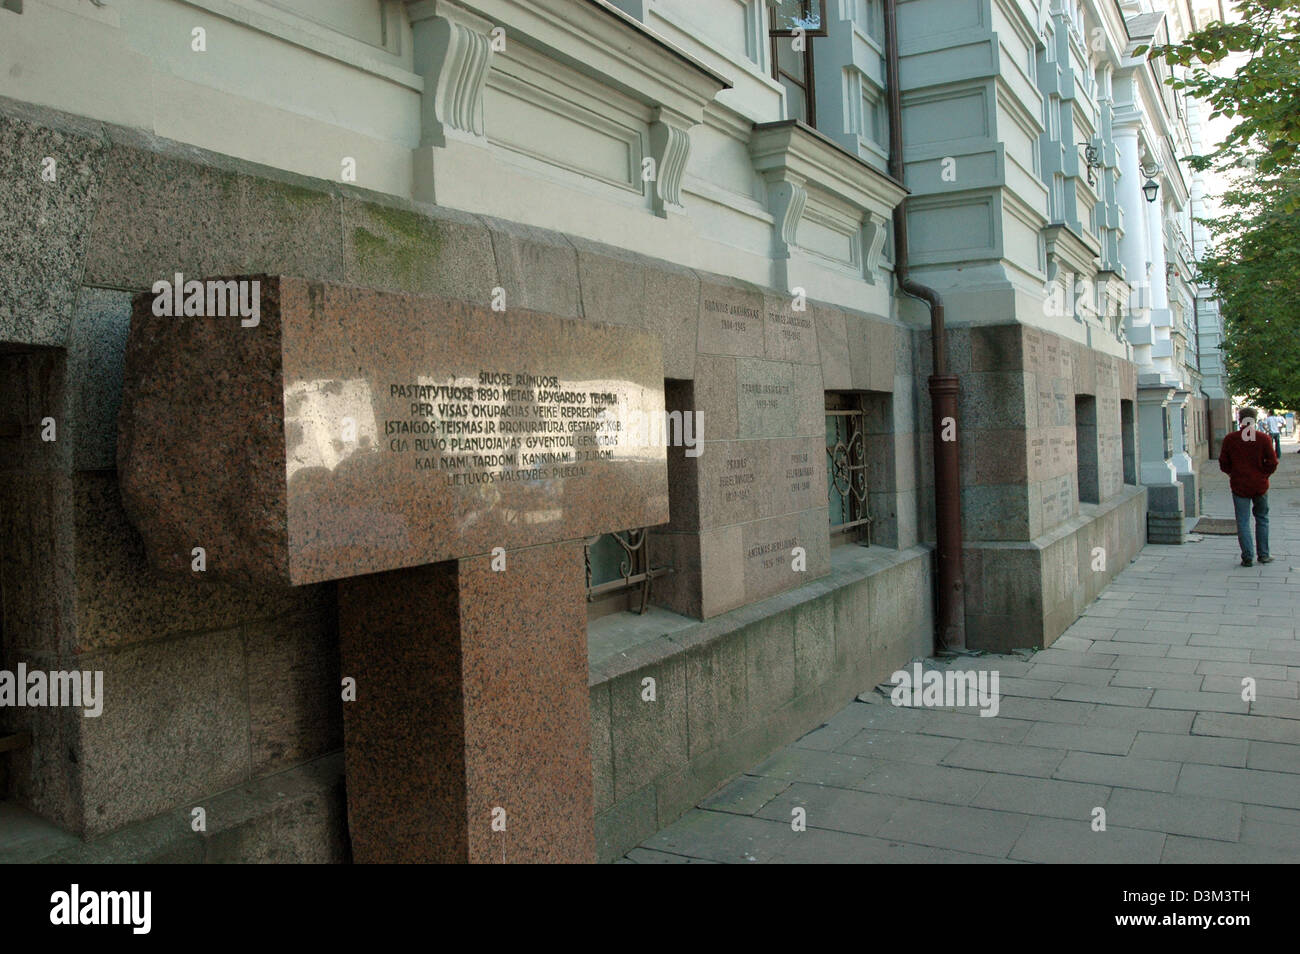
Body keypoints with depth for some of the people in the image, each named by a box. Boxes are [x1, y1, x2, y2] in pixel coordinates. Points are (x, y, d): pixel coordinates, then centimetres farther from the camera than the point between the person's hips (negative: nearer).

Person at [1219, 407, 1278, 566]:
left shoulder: (1230, 439, -5)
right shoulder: (1263, 439, -6)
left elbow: (1223, 464, -1)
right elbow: (1272, 462, -7)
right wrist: (1263, 475, 8)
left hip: (1239, 486, -1)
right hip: (1260, 485, 1)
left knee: (1243, 522, 3)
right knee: (1262, 519, 17)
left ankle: (1248, 557, 0)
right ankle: (1263, 555, 21)